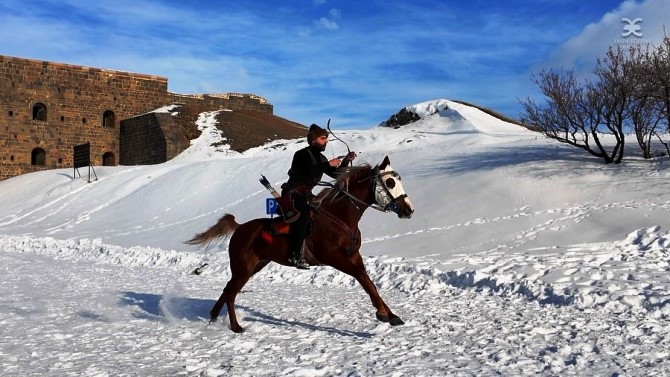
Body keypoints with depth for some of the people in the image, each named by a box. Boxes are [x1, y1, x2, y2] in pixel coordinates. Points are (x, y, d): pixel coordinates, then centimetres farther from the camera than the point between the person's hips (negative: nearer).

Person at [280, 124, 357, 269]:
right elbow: (310, 174, -30)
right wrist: (328, 164, -25)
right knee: (302, 217, -25)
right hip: (292, 194, -9)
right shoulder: (303, 154, -14)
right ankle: (295, 256, -26)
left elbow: (335, 174, 12)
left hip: (305, 194, 9)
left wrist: (345, 161, -2)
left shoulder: (320, 157, 11)